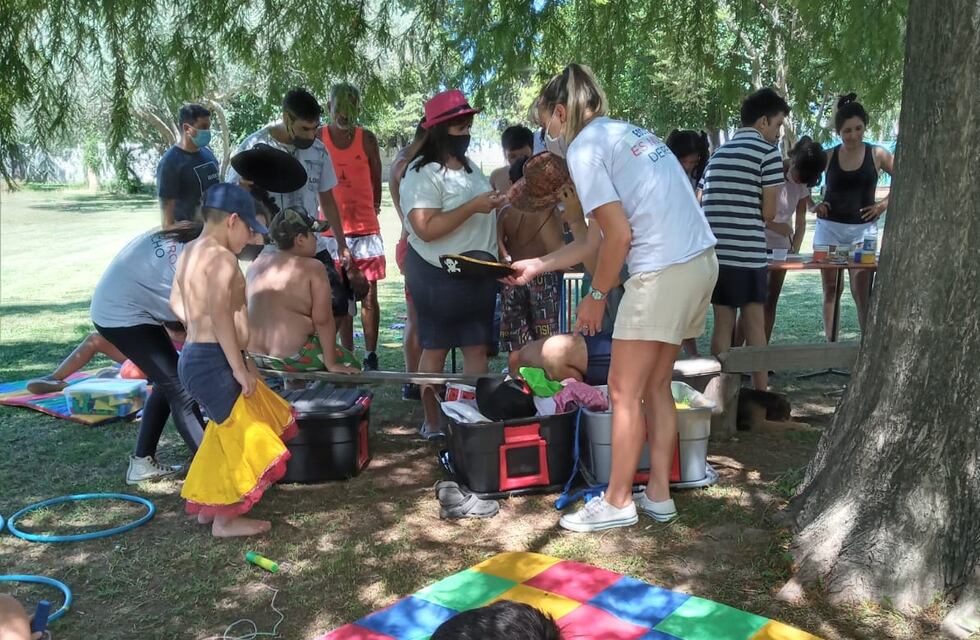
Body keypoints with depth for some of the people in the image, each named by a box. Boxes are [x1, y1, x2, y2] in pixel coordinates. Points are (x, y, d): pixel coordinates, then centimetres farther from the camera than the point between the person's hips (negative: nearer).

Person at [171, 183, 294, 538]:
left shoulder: (191, 251, 13)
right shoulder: (222, 258, -17)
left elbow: (177, 301, 22)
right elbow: (221, 316, -24)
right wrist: (240, 369, -21)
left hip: (194, 355, 10)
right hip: (214, 361, -10)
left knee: (226, 433, 22)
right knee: (240, 437, 1)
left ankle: (205, 504, 33)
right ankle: (225, 519, 13)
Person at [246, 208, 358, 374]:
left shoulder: (258, 262, 8)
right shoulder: (312, 268, -12)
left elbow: (246, 307, 15)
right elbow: (322, 320, -16)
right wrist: (332, 364, -12)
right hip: (291, 358, -8)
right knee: (351, 364, 10)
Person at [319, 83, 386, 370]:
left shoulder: (367, 138, 2)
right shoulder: (318, 139, 1)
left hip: (365, 227, 0)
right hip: (331, 229, 1)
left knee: (369, 297, 1)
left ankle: (371, 357, 9)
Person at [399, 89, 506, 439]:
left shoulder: (469, 166, 13)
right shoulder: (422, 174, -13)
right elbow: (426, 229, -25)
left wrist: (498, 202, 11)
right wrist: (473, 207, -26)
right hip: (439, 276, -7)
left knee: (477, 347, 8)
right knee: (435, 348, 3)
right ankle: (432, 423, 14)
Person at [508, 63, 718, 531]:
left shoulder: (584, 148, -6)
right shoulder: (626, 132, 21)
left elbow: (618, 236, -14)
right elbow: (595, 239, 21)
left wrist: (596, 296, -1)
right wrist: (535, 266, 27)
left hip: (662, 273, -9)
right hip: (701, 261, 9)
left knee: (624, 392, 3)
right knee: (655, 386, 16)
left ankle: (617, 502, 14)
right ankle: (658, 495, 24)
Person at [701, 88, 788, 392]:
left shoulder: (718, 153, 18)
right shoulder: (767, 151, -3)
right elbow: (768, 212, -6)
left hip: (713, 252, 6)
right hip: (747, 253, -6)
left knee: (722, 324, 9)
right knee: (754, 324, 3)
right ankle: (761, 395, 9)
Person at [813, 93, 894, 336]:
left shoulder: (877, 155, 0)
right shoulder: (828, 156, 1)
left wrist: (885, 203, -1)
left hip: (862, 229, -1)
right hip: (829, 227, 1)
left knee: (861, 293, -9)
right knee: (830, 289, 5)